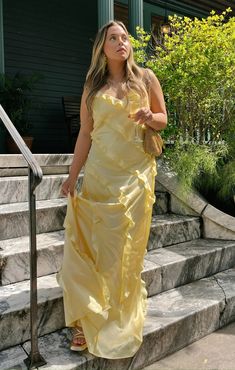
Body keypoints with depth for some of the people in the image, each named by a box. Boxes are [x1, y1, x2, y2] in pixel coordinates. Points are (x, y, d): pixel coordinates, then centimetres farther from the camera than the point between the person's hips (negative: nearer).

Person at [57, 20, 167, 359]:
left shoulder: (145, 77, 8)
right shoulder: (92, 87, 9)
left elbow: (163, 119, 12)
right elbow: (85, 133, 8)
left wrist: (148, 117, -12)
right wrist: (73, 176, 3)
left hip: (136, 174, -1)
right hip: (100, 173, 1)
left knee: (126, 247, 3)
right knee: (92, 243, -3)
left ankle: (120, 323, 21)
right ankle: (89, 318, 12)